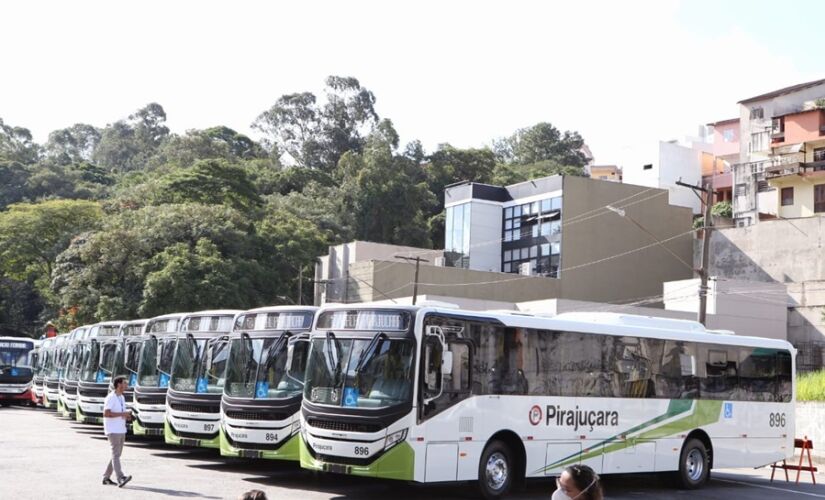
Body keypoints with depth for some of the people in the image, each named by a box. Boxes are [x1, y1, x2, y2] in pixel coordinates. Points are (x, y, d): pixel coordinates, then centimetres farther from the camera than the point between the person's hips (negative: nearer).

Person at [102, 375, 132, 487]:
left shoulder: (121, 397, 15)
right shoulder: (110, 398, -14)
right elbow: (106, 414, -23)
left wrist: (127, 416, 4)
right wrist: (122, 414, -22)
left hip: (121, 430, 9)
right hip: (113, 431, -9)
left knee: (117, 454, 12)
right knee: (116, 454, -15)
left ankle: (106, 477, 21)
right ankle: (121, 479, -25)